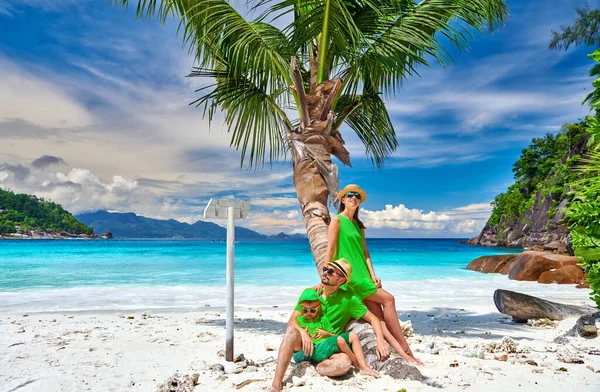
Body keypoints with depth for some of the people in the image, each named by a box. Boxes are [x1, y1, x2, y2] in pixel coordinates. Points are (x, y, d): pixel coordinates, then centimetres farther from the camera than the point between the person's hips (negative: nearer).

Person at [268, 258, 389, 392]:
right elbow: (292, 321, -3)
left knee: (345, 362, -34)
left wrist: (380, 342, -18)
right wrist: (303, 333, -24)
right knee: (292, 330, -32)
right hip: (306, 344, 2)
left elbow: (373, 319, -1)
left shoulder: (347, 299, -5)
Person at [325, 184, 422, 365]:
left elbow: (365, 252, 14)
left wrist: (372, 275, 3)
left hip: (362, 275, 6)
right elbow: (330, 250, -8)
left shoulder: (358, 225, 19)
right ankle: (405, 349, -2)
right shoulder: (337, 220, -4)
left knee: (377, 315, -3)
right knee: (388, 299, -10)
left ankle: (401, 352, -8)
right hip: (348, 275, -6)